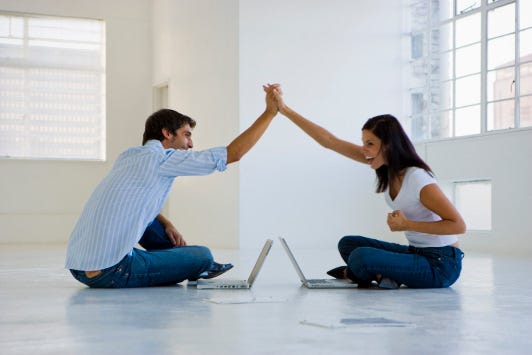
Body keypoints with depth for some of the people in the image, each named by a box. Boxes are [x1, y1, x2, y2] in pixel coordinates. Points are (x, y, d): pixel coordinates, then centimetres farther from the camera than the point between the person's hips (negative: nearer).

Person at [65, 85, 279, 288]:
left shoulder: (129, 156, 17)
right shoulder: (162, 158, -7)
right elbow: (234, 153, -7)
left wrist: (166, 224, 18)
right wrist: (270, 112, 1)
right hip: (110, 273, -9)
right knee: (203, 255, 4)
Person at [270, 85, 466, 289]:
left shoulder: (418, 179, -23)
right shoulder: (385, 163, 0)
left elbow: (458, 225, -23)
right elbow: (329, 141, -1)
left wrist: (408, 224, -24)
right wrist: (285, 110, -4)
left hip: (441, 264, -8)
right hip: (416, 252, 8)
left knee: (361, 257, -23)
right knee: (348, 244, 12)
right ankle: (383, 276, -6)